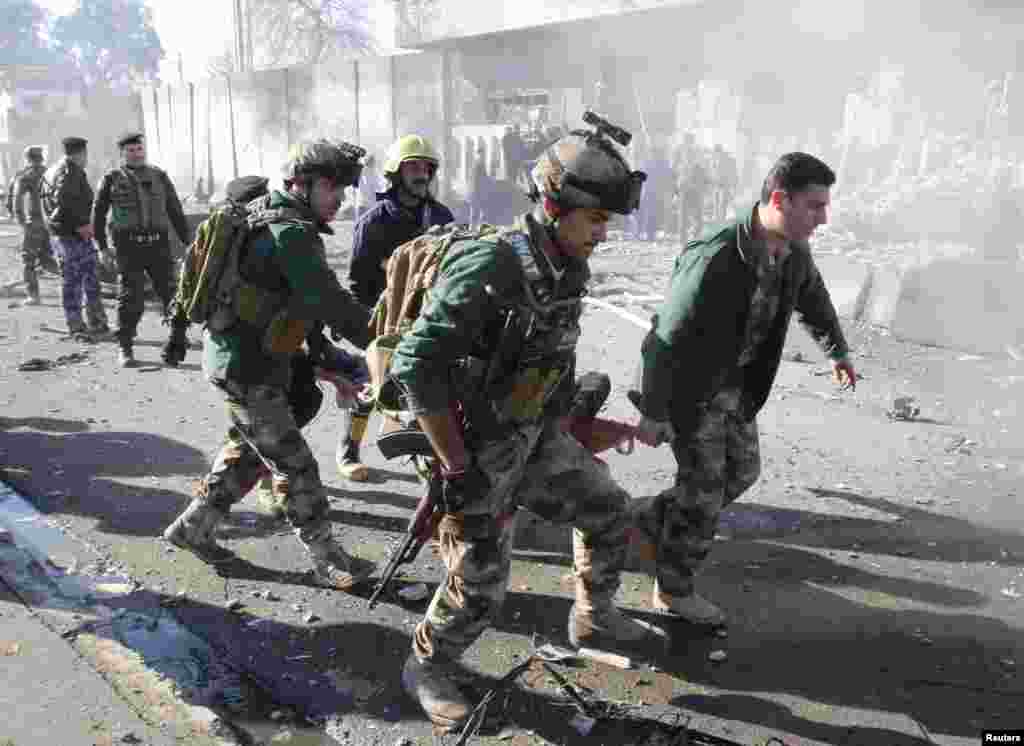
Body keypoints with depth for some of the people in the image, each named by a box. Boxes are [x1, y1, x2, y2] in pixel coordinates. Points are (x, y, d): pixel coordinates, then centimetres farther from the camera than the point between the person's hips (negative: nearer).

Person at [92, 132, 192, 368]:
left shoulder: (159, 176, 13)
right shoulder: (112, 179, 6)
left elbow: (175, 211, 15)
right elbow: (98, 214, 10)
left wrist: (189, 242, 10)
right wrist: (102, 247, 6)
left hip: (159, 244, 2)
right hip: (129, 246, -2)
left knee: (170, 292, 3)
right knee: (131, 297, -3)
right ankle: (125, 348, 8)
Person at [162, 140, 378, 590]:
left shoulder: (267, 219, 11)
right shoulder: (292, 233, -20)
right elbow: (334, 306, -24)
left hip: (231, 357, 10)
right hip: (248, 370, -10)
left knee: (250, 452, 23)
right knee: (295, 467, 0)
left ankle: (192, 528, 35)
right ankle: (327, 561, 13)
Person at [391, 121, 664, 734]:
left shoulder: (570, 270, 0)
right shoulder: (488, 268, -28)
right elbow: (415, 367, -29)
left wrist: (565, 428, 19)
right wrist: (458, 467, -24)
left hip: (535, 442, 8)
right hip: (478, 453, -8)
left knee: (608, 510, 16)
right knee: (480, 588, 0)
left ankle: (595, 619, 39)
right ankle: (428, 667, 29)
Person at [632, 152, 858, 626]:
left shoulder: (795, 252, -6)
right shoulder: (714, 260, -31)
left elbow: (813, 299, 17)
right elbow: (665, 341, -26)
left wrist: (837, 350, 31)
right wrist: (652, 414, -21)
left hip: (735, 382, 8)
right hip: (690, 386, -8)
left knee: (743, 471, 16)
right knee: (705, 487, 0)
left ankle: (654, 517, 35)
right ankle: (673, 590, 21)